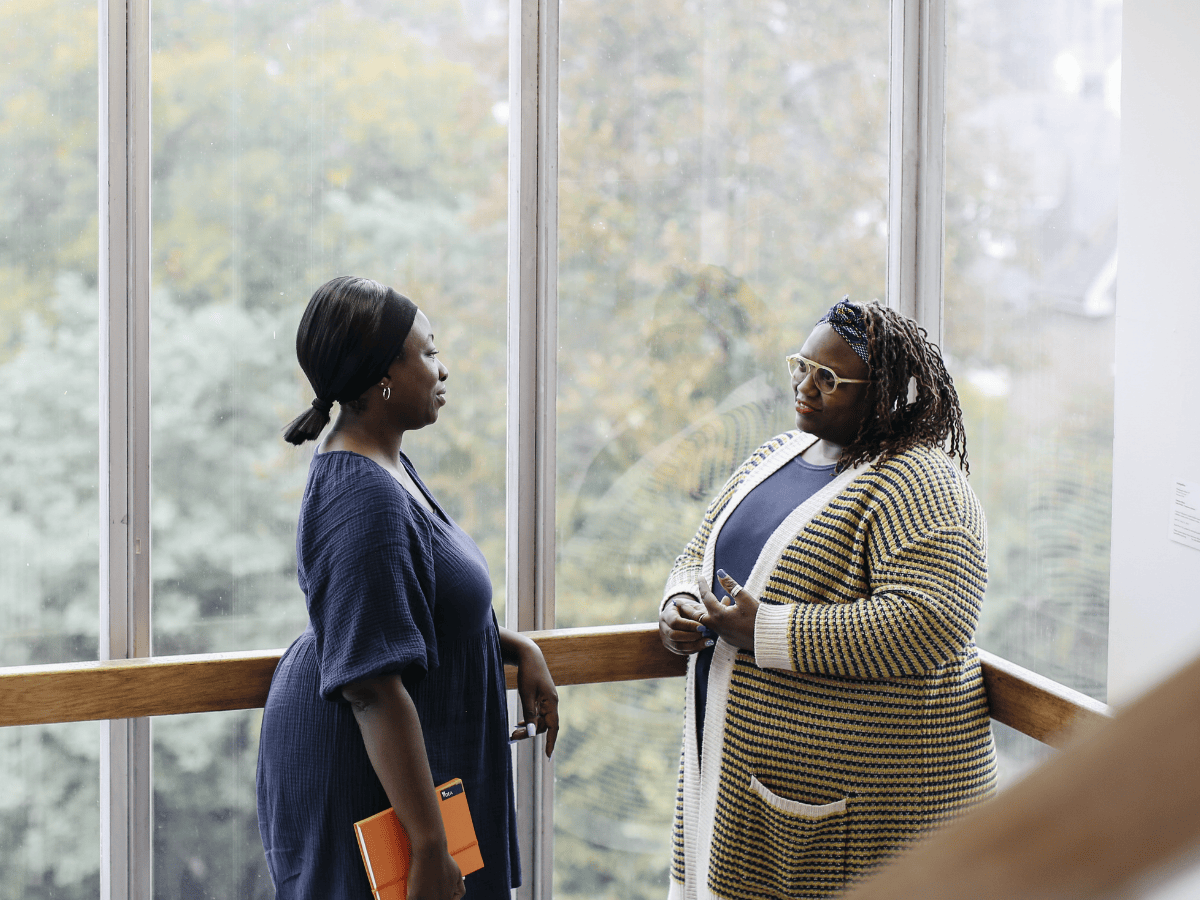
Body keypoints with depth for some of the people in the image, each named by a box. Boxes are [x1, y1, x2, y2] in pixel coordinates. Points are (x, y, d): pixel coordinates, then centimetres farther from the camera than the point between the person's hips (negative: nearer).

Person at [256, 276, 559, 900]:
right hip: (367, 780, -10)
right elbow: (374, 689, -29)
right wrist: (430, 849, -28)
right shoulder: (365, 502, -26)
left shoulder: (383, 463, 7)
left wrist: (518, 648, 8)